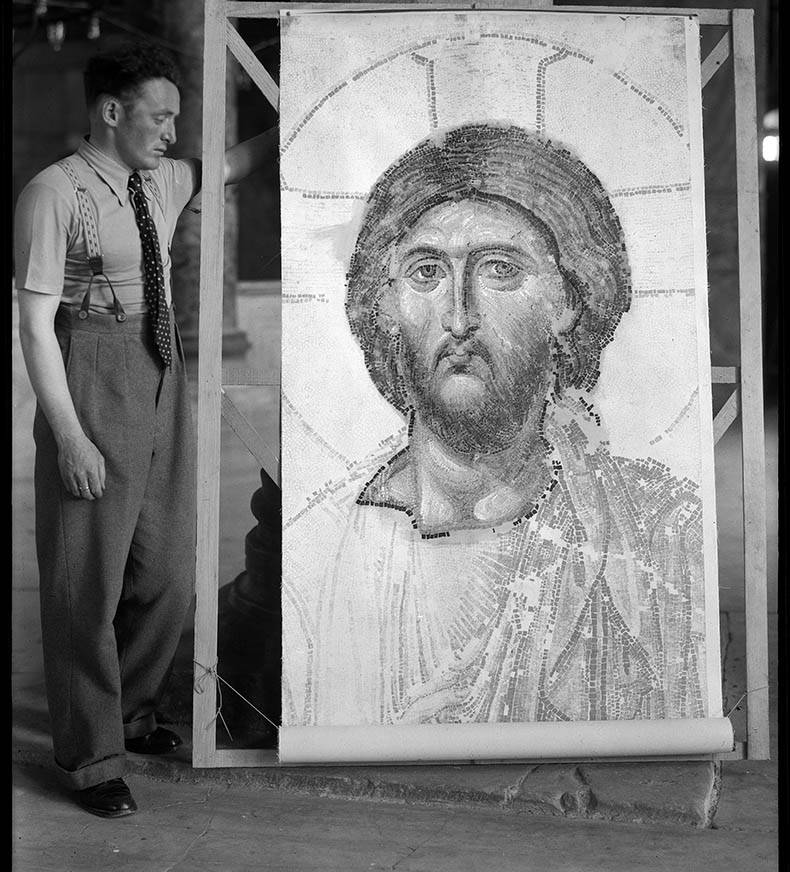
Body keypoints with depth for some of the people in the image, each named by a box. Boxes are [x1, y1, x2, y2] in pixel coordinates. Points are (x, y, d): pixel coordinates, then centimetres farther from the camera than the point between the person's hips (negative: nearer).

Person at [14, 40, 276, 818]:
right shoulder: (54, 194, -11)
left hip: (162, 379, 7)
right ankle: (91, 756, 19)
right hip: (92, 384, -7)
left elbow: (235, 162, 29)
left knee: (166, 571, 14)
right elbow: (35, 323, -13)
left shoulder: (161, 183, 9)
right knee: (87, 580, 3)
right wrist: (68, 434, -18)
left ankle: (130, 713, 36)